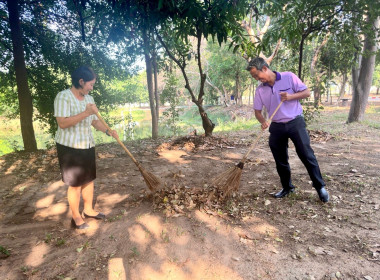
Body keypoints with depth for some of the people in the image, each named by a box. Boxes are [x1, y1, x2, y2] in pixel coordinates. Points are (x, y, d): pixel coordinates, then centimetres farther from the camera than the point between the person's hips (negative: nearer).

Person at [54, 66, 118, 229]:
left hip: (87, 146, 7)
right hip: (70, 147, -7)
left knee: (89, 179, 13)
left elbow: (95, 121, 12)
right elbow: (62, 123, -23)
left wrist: (108, 131, -4)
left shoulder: (89, 98, 9)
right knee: (75, 183, 2)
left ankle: (88, 210, 30)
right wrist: (86, 113, -27)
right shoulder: (63, 97, -13)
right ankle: (76, 217, 18)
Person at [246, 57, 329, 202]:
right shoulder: (260, 90, 2)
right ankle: (287, 187, 27)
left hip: (295, 122, -3)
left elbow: (307, 92, -3)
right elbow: (257, 111, 5)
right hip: (276, 127, 4)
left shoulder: (289, 77, -6)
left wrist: (290, 96, -20)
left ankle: (320, 187, 13)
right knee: (280, 160, 9)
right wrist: (263, 121, -16)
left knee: (307, 155, -3)